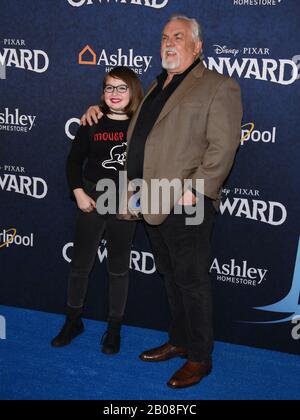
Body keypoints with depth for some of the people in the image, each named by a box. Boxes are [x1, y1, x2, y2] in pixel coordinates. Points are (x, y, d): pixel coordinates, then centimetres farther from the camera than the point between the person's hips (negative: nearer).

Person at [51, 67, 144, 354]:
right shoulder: (93, 123, -2)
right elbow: (74, 160, 4)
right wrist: (79, 193, -4)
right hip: (92, 199, 1)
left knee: (118, 268, 10)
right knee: (80, 263, 10)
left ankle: (114, 328, 24)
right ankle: (73, 321, 29)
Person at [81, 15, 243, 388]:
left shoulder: (219, 87, -5)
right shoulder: (157, 88, 20)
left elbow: (223, 146, -15)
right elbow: (135, 132, 37)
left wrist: (195, 191, -22)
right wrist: (100, 107, 23)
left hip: (185, 205, -8)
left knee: (191, 281, 1)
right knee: (171, 276, 18)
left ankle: (200, 358, 15)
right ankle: (179, 341, 33)